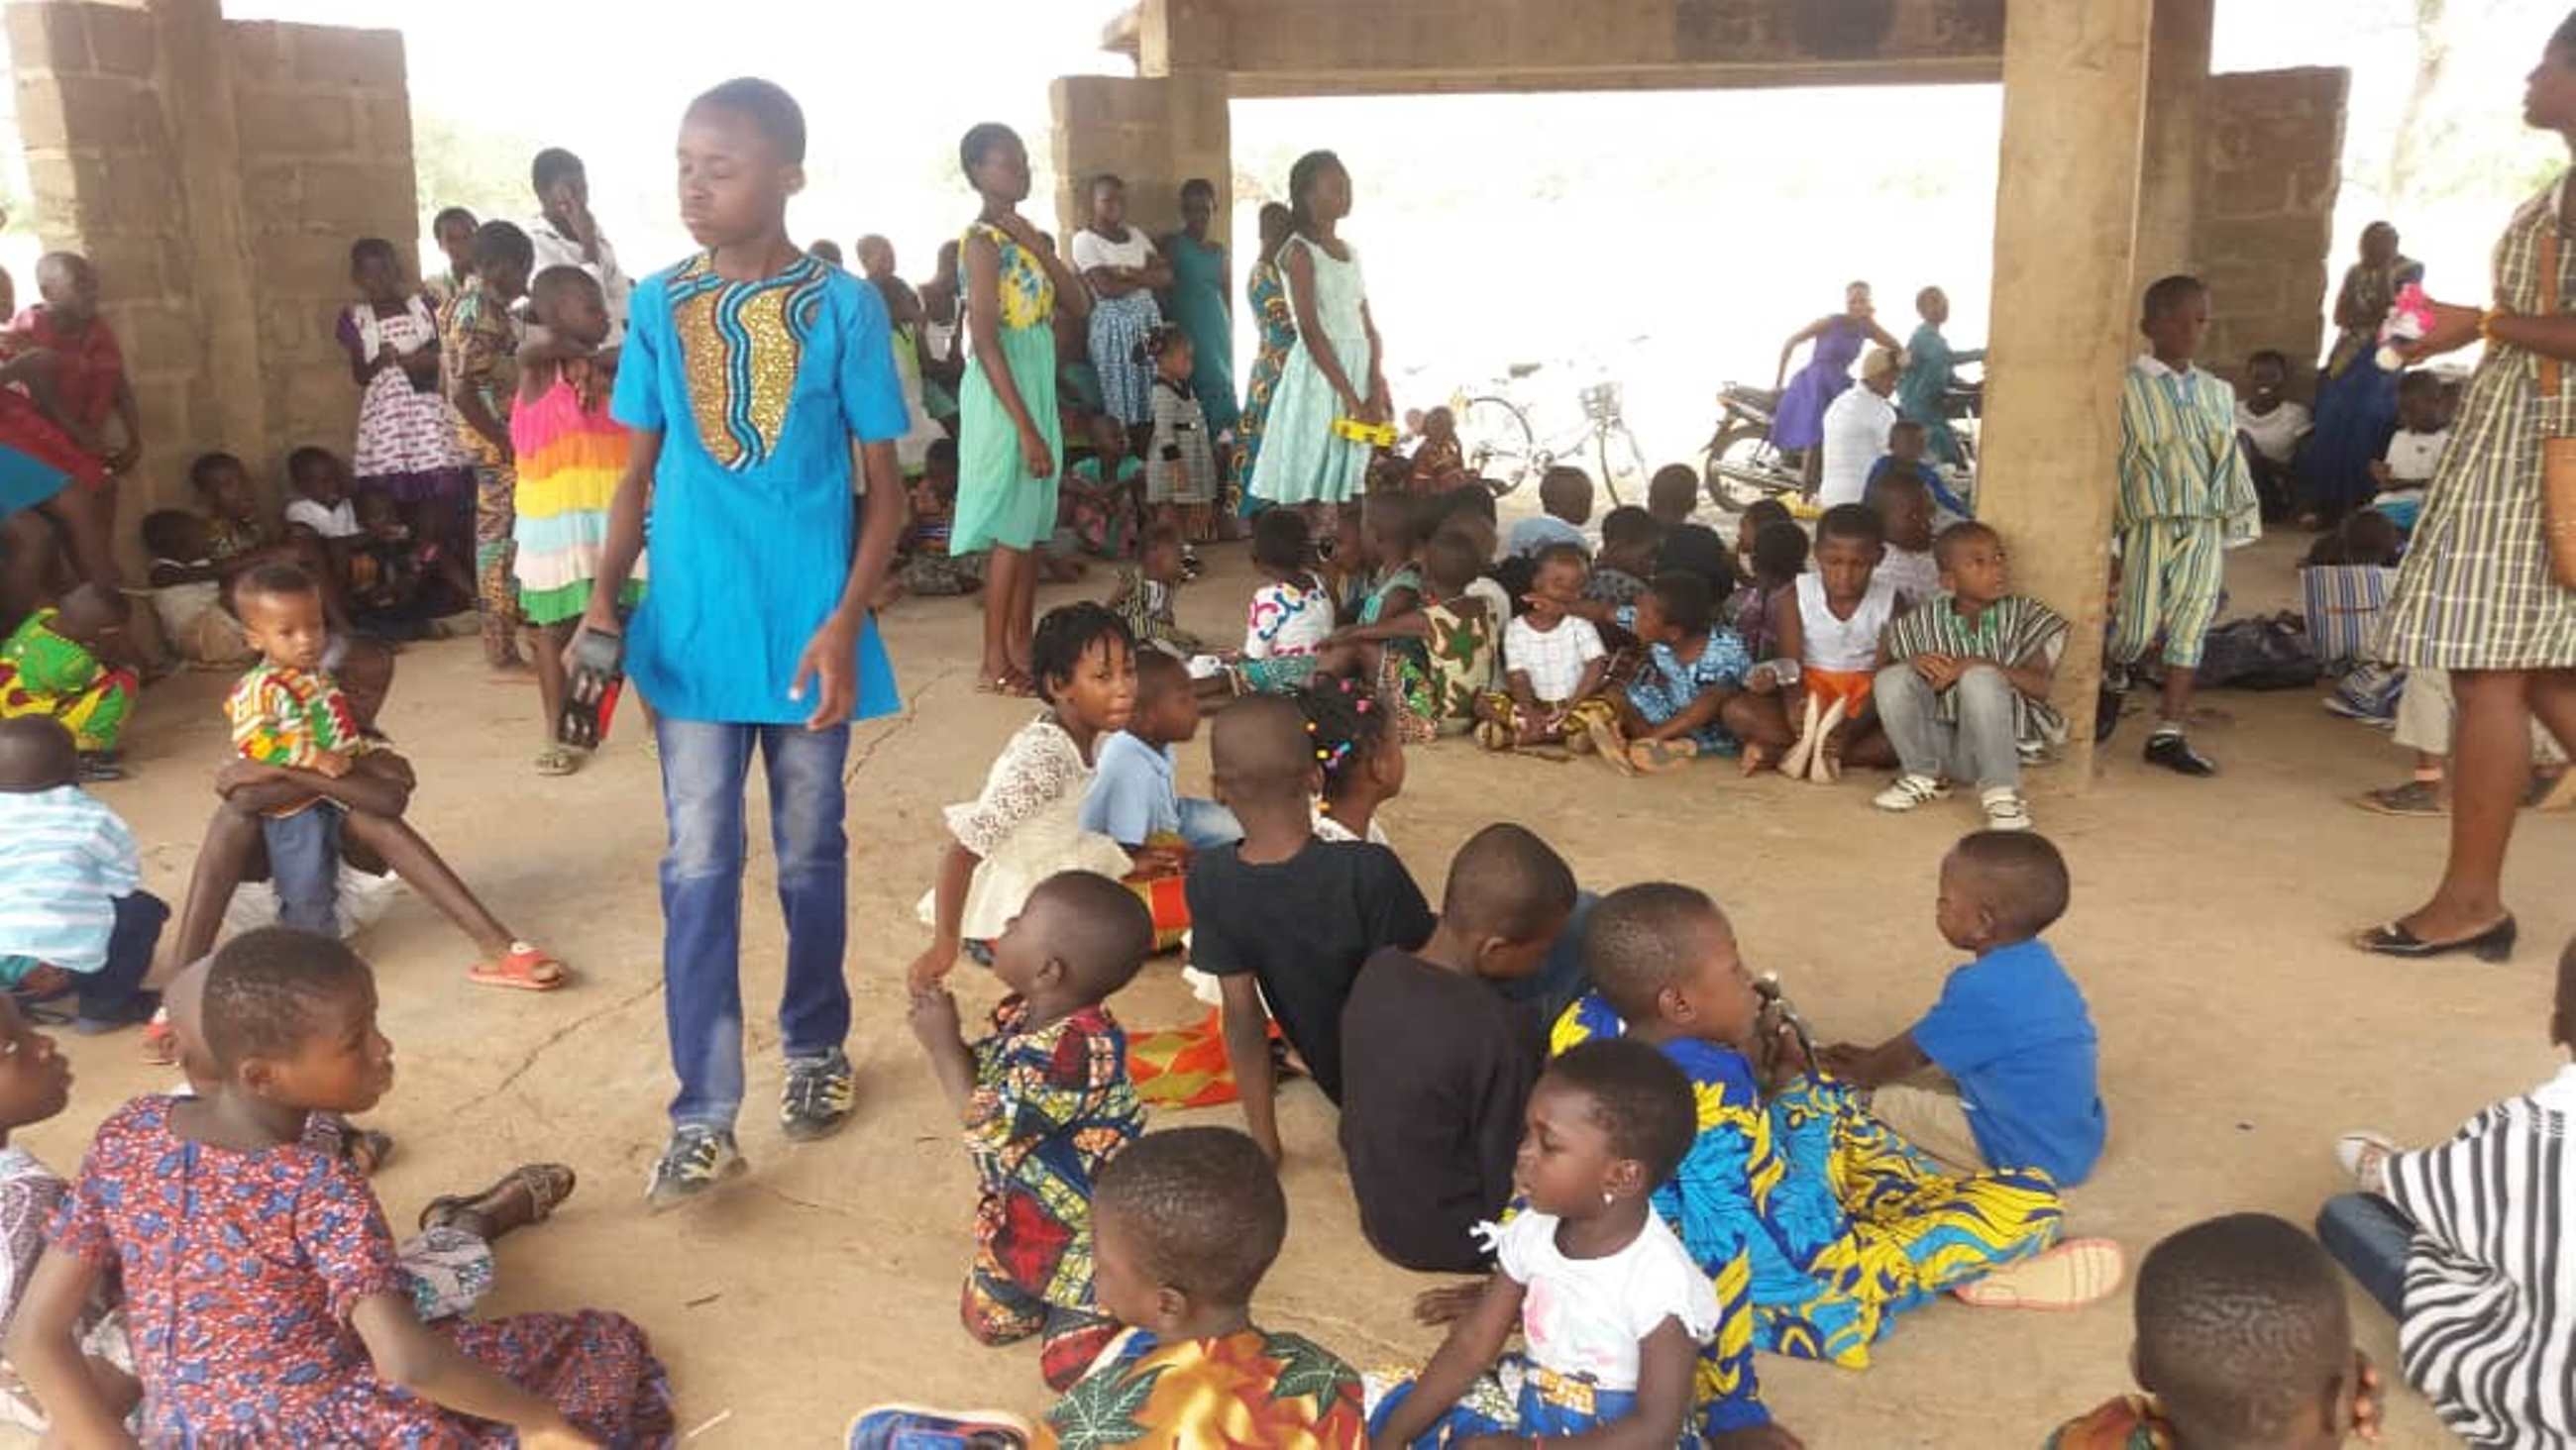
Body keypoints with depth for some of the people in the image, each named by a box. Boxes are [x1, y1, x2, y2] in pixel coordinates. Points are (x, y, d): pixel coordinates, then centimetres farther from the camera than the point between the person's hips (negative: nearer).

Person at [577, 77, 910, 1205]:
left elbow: (883, 488, -3)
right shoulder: (657, 306, 3)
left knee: (810, 854, 13)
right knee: (697, 872, 2)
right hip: (692, 631, 2)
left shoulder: (843, 305, -6)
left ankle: (815, 1048, 33)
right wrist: (603, 601, -3)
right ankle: (704, 1119, 8)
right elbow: (638, 473, 10)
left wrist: (846, 623, -13)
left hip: (809, 633, -2)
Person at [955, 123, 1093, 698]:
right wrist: (1025, 427, -22)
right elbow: (985, 342, -20)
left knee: (1032, 523, 12)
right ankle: (994, 663, 2)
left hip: (1038, 384, 9)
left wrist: (1040, 247, -5)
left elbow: (1079, 306, 8)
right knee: (1009, 526, -5)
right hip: (1003, 392, -9)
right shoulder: (983, 241, -14)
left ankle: (1022, 648, 20)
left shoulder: (1026, 235, 13)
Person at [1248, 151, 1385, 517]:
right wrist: (1352, 398, -18)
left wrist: (1376, 385, -5)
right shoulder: (1298, 252, -7)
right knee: (1309, 492, -5)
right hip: (1319, 374, -7)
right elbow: (1311, 333, -14)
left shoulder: (1351, 252, 15)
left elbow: (1369, 325, 12)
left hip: (1358, 370, 7)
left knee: (1348, 485, 8)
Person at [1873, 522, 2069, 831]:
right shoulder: (1923, 623, 1)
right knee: (1893, 678, -19)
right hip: (1938, 744, 3)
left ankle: (2000, 792, -23)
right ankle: (1924, 776, -2)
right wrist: (1913, 663, -17)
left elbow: (2040, 686, -13)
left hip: (1993, 745, -2)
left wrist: (1977, 665, -24)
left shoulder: (2026, 616, -2)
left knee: (1980, 679, -30)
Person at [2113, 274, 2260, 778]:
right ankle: (2110, 679, 29)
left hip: (2205, 528, 4)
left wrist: (2240, 523, 11)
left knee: (2190, 628, 2)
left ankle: (2169, 734, 6)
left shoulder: (2217, 392, 12)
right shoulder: (2127, 389, -3)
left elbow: (2231, 460, 15)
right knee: (2138, 630, -3)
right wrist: (2107, 539, -9)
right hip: (2149, 524, -4)